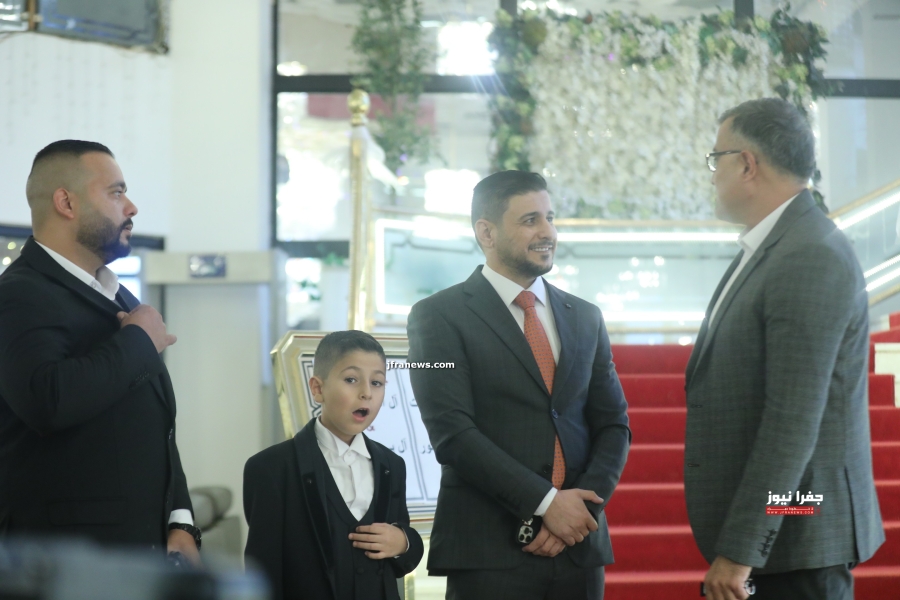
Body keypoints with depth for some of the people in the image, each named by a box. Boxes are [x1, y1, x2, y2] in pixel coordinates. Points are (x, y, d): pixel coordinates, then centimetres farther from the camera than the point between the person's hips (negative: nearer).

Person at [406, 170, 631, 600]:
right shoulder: (439, 317, 0)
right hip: (490, 551, -4)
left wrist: (581, 509, -5)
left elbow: (613, 426, 13)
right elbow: (452, 433, -10)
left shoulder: (585, 318, 16)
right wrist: (545, 503, -14)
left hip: (580, 547, 4)